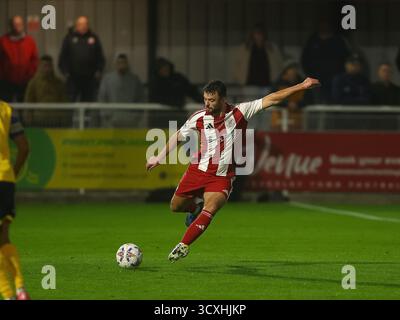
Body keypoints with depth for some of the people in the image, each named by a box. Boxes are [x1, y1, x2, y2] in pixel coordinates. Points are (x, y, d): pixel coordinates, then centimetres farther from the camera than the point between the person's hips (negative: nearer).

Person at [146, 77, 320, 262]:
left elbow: (270, 100, -9)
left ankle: (183, 246, -20)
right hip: (198, 171, 3)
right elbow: (179, 136, 12)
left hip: (222, 177, -3)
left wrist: (301, 86, -12)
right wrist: (159, 157, 15)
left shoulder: (240, 113, -8)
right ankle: (197, 205, 45)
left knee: (210, 210, -25)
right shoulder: (199, 118, -4)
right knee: (176, 206, 13)